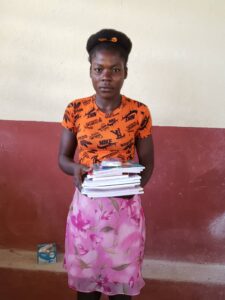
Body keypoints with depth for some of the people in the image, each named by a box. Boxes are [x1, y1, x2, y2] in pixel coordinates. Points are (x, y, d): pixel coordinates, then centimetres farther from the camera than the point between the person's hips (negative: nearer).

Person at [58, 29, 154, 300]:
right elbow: (63, 157, 3)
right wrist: (75, 169, -20)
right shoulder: (75, 110, -4)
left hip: (125, 206, -1)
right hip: (86, 205, 1)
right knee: (85, 274, 15)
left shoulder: (139, 113, -7)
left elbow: (147, 163, -1)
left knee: (121, 277, 13)